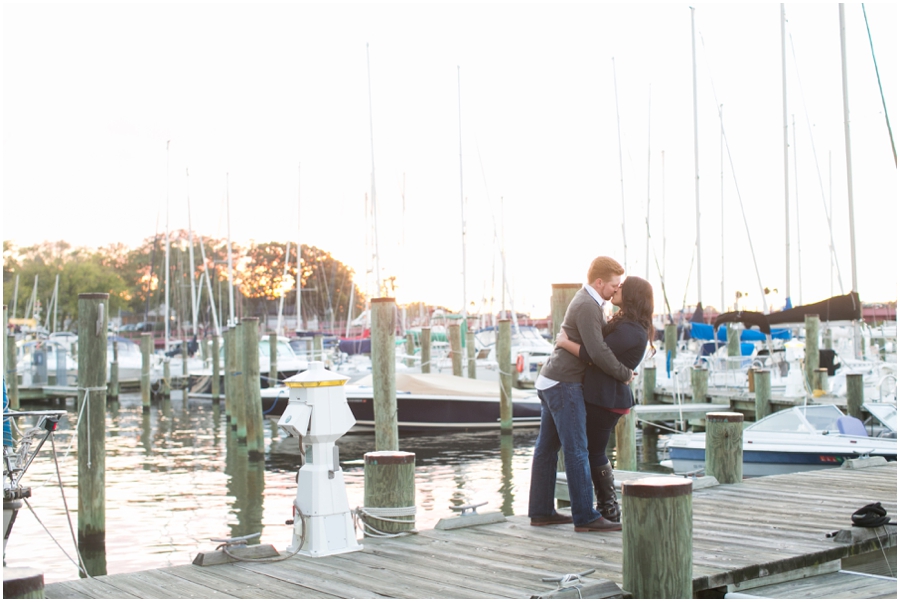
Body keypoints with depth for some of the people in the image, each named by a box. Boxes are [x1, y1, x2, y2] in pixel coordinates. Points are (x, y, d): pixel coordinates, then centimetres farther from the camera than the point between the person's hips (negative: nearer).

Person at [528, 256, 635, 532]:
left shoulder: (586, 301, 16)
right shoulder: (587, 306, -16)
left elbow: (606, 332, 30)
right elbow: (598, 352, -22)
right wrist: (625, 374, -9)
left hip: (550, 382, 10)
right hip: (563, 384, -10)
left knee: (547, 447, 11)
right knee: (576, 449, -9)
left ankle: (541, 511, 17)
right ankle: (585, 516, -7)